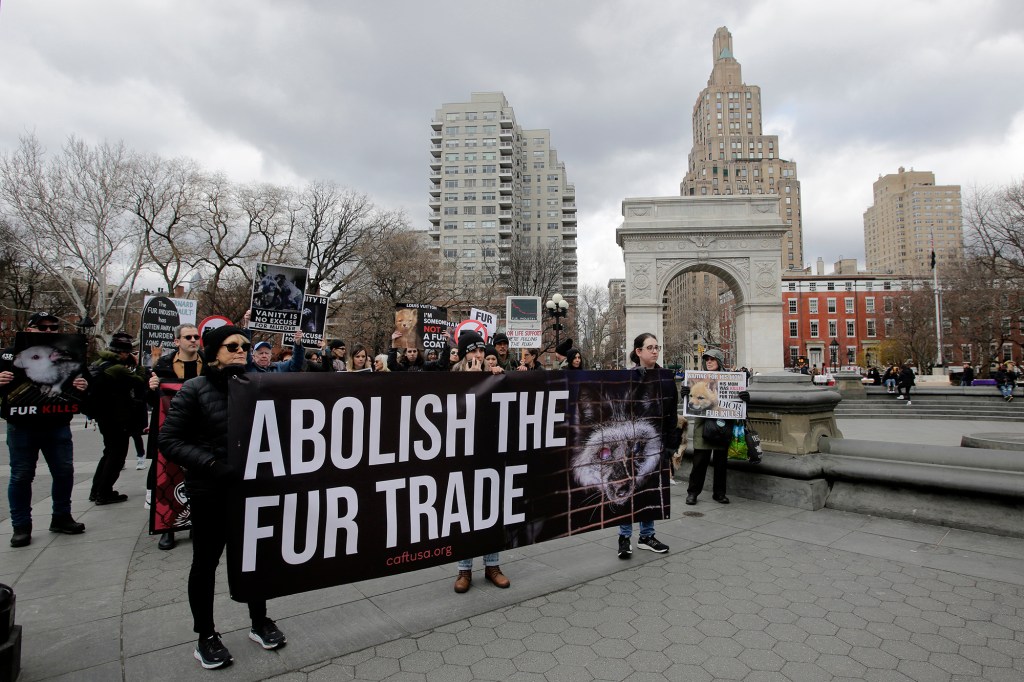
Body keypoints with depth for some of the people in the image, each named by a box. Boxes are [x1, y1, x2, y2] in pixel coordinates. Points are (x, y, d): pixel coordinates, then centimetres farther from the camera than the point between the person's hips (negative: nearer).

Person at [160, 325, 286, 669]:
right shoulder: (195, 389, -9)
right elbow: (169, 440, -13)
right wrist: (213, 465, -24)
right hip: (211, 492, -3)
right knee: (206, 561, 13)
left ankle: (260, 622, 35)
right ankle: (205, 636, 32)